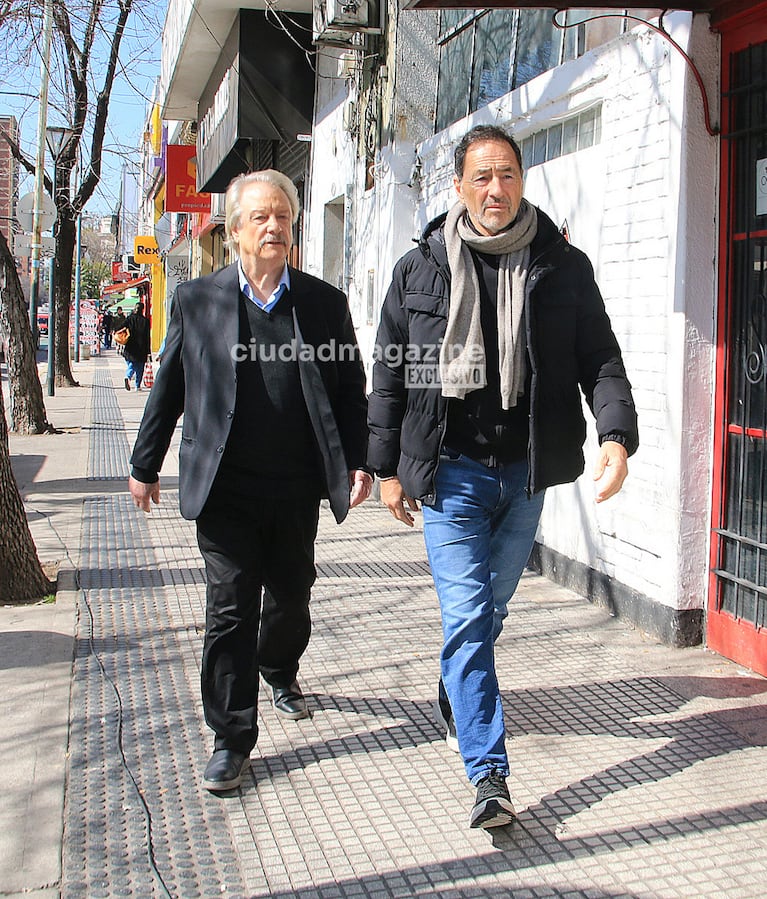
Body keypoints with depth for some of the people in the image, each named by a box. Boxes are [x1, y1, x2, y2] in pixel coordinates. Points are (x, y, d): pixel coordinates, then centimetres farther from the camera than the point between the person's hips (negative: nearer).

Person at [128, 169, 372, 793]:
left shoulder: (325, 303, 4)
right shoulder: (196, 301, 2)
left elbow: (352, 390, 6)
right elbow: (168, 388, 7)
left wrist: (358, 462, -5)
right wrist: (144, 466, 9)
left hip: (298, 489, 2)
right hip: (224, 488, -2)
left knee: (291, 596, 17)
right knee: (231, 609, -1)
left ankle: (280, 671, 49)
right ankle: (231, 739, 10)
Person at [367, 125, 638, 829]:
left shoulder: (563, 267, 2)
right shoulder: (420, 269, 2)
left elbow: (601, 360, 2)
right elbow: (390, 374, 7)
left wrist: (616, 435, -16)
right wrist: (388, 467, 4)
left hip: (526, 470, 2)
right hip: (449, 470, -2)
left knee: (491, 606, 16)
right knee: (467, 617, -8)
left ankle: (454, 695, 44)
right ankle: (489, 774, -5)